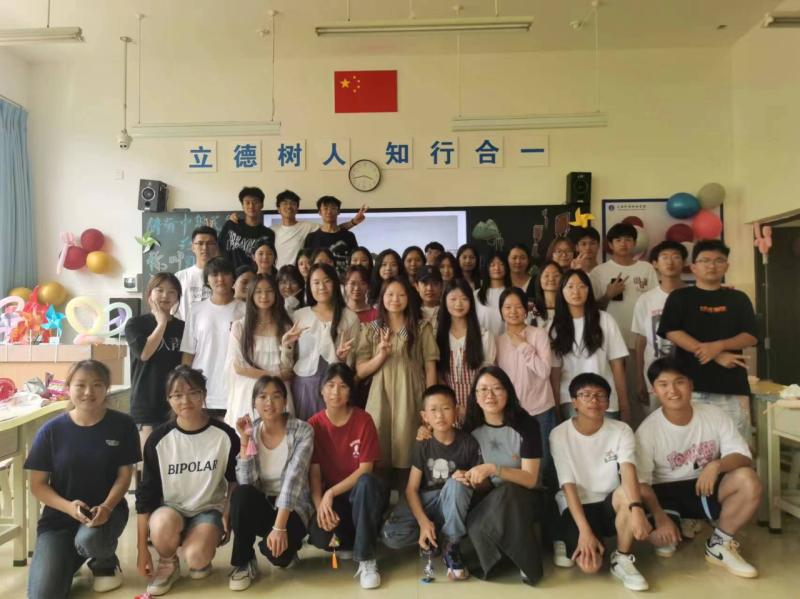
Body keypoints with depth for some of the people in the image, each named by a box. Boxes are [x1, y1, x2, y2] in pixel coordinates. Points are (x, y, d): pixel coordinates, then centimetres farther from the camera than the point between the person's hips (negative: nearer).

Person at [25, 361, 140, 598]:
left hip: (106, 510, -1)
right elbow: (37, 485, -2)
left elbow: (124, 475, -4)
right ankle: (73, 557, 22)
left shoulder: (122, 425, -7)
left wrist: (106, 506, -23)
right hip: (59, 515, 2)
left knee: (89, 538, -36)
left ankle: (105, 562, 2)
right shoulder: (51, 430, -6)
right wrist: (69, 507, -20)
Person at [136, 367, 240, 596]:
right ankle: (168, 565, -1)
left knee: (196, 559, -29)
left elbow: (234, 480, 6)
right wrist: (142, 548, -4)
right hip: (171, 508, 1)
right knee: (163, 523, -35)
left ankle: (201, 560, 10)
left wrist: (228, 512, -8)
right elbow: (146, 494, -5)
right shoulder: (158, 439, -10)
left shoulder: (225, 435, -11)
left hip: (209, 509, -1)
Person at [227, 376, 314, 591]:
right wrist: (245, 440, -21)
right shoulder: (251, 432, -4)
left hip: (292, 509, -3)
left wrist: (279, 527, -30)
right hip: (261, 505, 3)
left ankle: (288, 546, 8)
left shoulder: (302, 431, -14)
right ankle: (244, 563, -8)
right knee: (241, 493, -30)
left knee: (277, 551, -31)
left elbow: (293, 478, -24)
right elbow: (246, 482, -14)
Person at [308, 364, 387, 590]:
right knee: (318, 535, -29)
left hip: (359, 493, -1)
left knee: (367, 481, -38)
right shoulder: (314, 424, -5)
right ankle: (348, 543, 8)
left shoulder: (363, 420, -12)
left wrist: (331, 493, -23)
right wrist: (320, 506, -22)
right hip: (329, 496, 2)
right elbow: (314, 472, -7)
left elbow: (365, 469, -15)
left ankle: (367, 560, -22)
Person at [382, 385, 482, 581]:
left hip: (454, 504, -1)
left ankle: (451, 546, -16)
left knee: (455, 484, -36)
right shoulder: (423, 445, -7)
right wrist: (423, 522, -24)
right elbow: (412, 488, -9)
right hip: (427, 501, 1)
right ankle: (436, 536, 4)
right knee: (391, 536, -24)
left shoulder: (468, 442, -11)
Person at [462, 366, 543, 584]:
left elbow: (530, 479, -16)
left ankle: (526, 564, -16)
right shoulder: (471, 428, -3)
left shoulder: (526, 425, -12)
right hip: (489, 501, 2)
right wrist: (469, 480, -18)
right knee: (476, 528, -32)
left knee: (507, 493, -36)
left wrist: (493, 469, -30)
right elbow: (482, 485, 5)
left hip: (520, 499, -1)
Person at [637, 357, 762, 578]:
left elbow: (744, 458, -11)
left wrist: (717, 465, -33)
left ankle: (719, 545, -6)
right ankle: (678, 528, 8)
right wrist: (661, 518, -31)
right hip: (666, 494, -2)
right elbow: (640, 483, -17)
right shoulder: (648, 430, -15)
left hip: (706, 487, 2)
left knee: (748, 480, -27)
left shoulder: (715, 415, -7)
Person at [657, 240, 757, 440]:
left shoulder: (738, 299, 13)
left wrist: (719, 345, -15)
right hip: (691, 384, -2)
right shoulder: (679, 297, 6)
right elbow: (672, 332, -7)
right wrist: (716, 356, -12)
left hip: (732, 385, 3)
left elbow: (751, 337, 6)